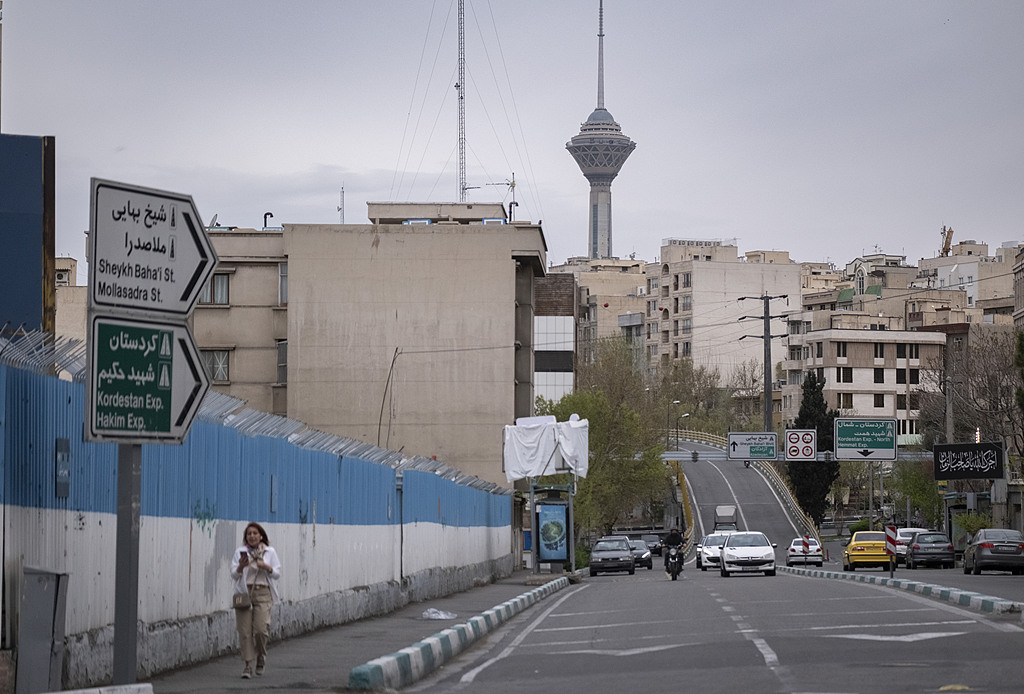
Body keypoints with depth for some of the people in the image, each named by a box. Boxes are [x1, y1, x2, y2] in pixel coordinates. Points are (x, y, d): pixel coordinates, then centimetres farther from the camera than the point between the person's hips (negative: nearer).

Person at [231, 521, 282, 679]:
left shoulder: (270, 552, 9)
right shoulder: (240, 552, 8)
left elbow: (277, 574, 9)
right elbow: (234, 575, 5)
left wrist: (267, 567, -10)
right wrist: (241, 567, -15)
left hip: (262, 594, -1)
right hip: (244, 592, 1)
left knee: (261, 629, -12)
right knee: (245, 630, -6)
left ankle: (261, 656, 16)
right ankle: (248, 665, 1)